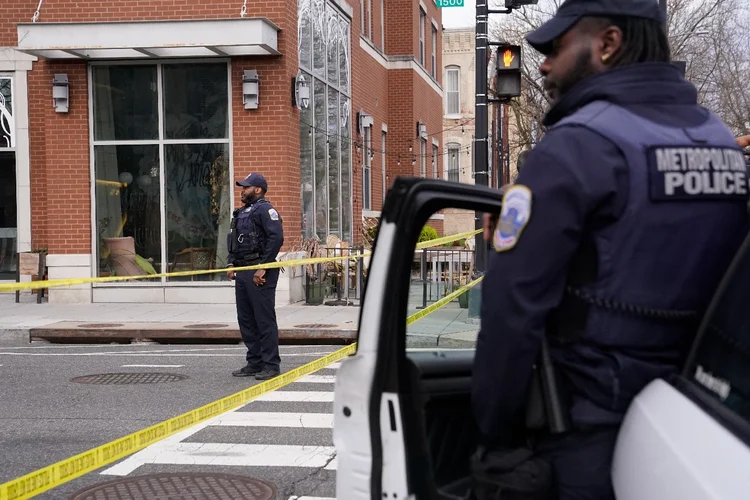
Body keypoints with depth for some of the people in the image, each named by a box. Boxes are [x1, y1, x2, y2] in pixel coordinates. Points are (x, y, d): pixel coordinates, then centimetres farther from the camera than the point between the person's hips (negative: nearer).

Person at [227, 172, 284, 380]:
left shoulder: (265, 210, -9)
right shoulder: (242, 213, 21)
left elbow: (276, 238, -20)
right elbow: (234, 240, 27)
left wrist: (263, 267, -21)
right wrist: (231, 263, 13)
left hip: (259, 274, -10)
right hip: (242, 273, 10)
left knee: (265, 320, -7)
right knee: (246, 320, 12)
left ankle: (271, 365, -2)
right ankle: (254, 363, 20)